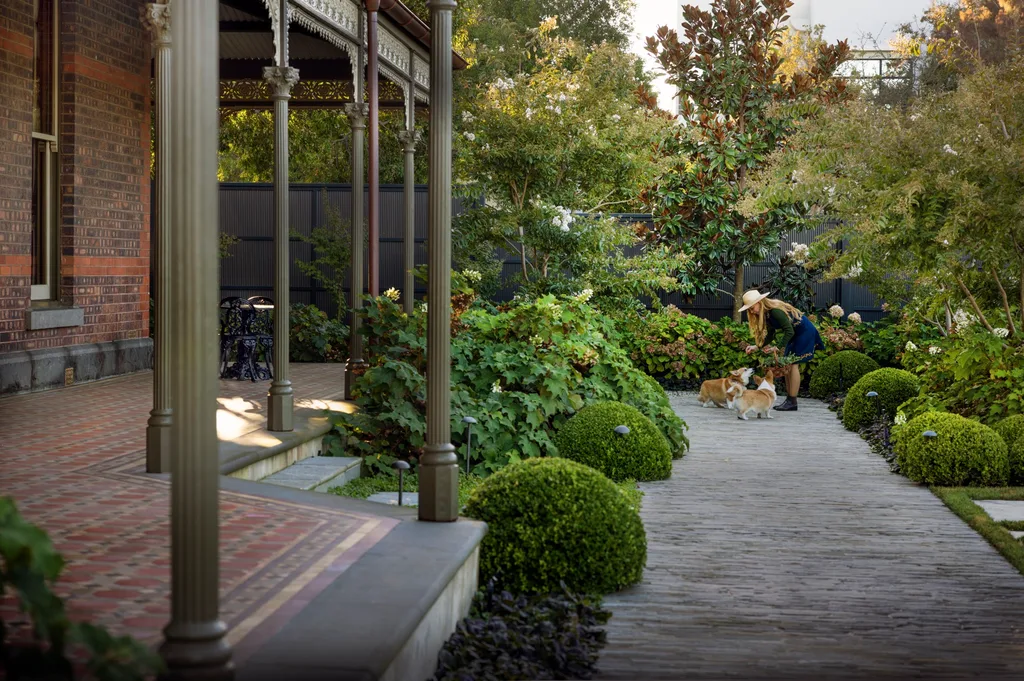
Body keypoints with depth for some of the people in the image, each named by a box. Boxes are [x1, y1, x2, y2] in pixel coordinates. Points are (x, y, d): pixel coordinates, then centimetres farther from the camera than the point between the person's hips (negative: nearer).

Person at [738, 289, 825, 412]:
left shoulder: (775, 310, -27)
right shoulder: (767, 313, 2)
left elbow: (789, 331, -30)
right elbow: (771, 334, 8)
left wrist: (778, 347, -34)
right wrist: (757, 347, -2)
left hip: (804, 332, -10)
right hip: (794, 334, 10)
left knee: (793, 364, -13)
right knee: (787, 365, 5)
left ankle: (792, 402, -13)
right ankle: (789, 399, 6)